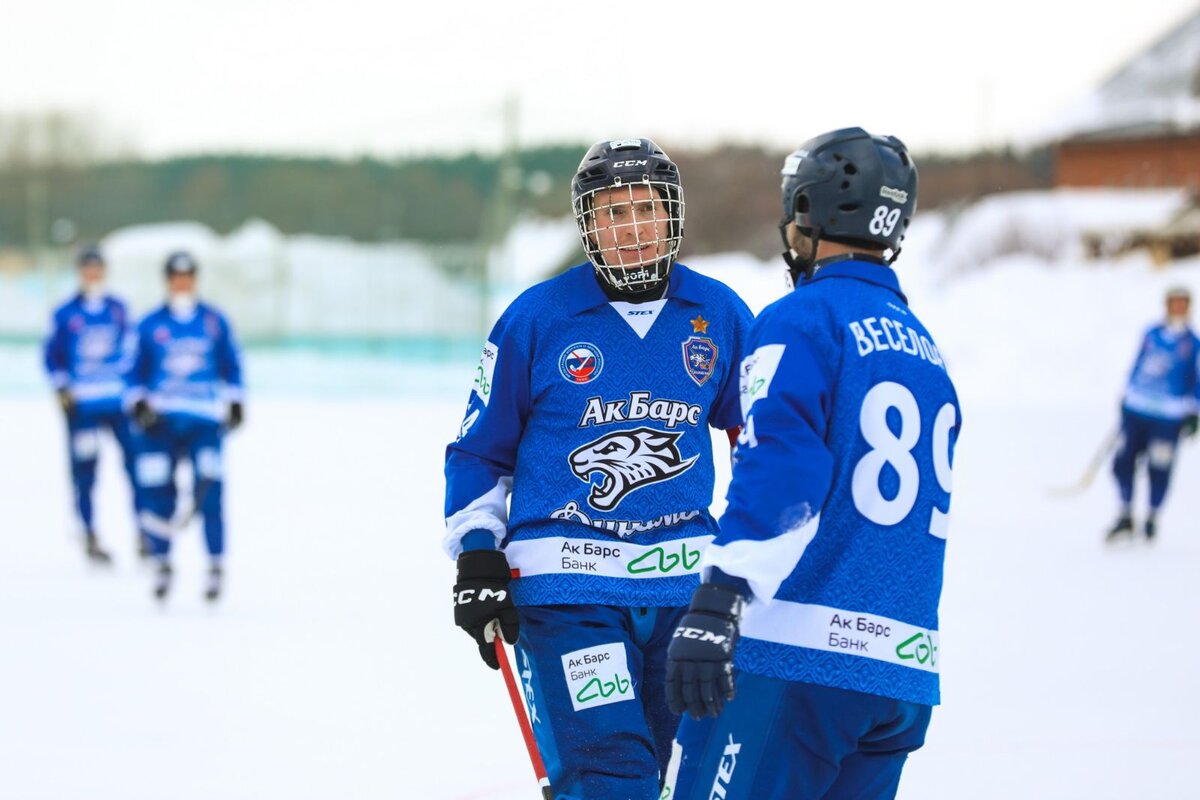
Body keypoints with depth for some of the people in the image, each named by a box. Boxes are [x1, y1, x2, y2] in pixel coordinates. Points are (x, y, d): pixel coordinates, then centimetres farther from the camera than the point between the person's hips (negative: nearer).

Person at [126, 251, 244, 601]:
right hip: (161, 418, 1)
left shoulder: (215, 321, 7)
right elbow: (135, 370, 9)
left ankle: (216, 565, -3)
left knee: (209, 490, -13)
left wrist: (235, 402, 4)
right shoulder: (150, 325, 6)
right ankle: (162, 562, 14)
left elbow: (232, 365, 13)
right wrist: (138, 403, -6)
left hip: (205, 418, -1)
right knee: (157, 490, -3)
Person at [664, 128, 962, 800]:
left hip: (795, 652, -8)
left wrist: (715, 603, -27)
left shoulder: (803, 321, -4)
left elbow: (777, 472, -19)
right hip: (906, 672, 8)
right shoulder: (928, 354, 21)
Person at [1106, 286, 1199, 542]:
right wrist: (1127, 398, 19)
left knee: (1159, 468, -6)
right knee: (1123, 461, 0)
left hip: (1168, 417, -3)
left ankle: (1152, 520, 12)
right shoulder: (1151, 335, 11)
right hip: (1137, 410, 3)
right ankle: (1125, 517, 15)